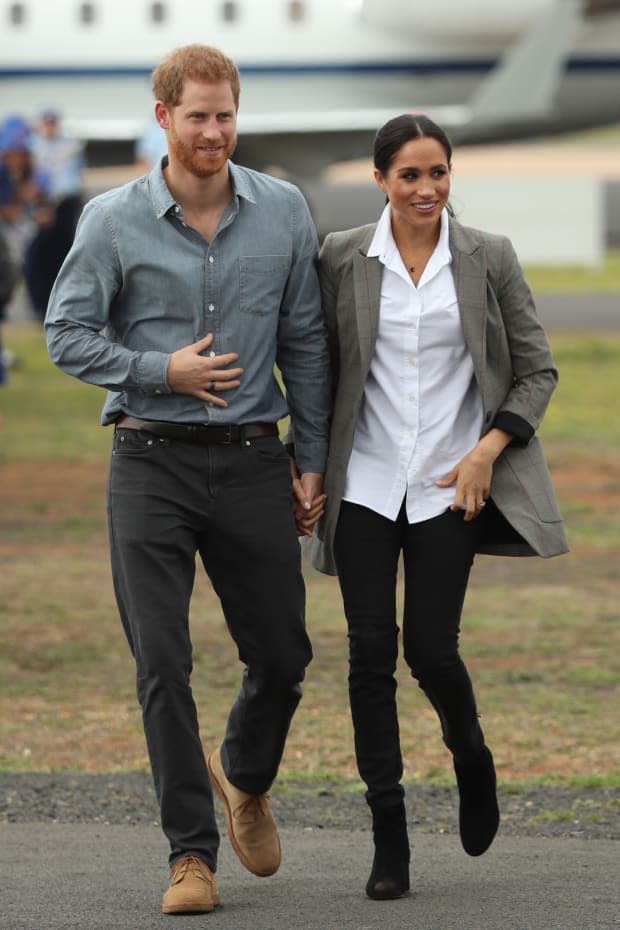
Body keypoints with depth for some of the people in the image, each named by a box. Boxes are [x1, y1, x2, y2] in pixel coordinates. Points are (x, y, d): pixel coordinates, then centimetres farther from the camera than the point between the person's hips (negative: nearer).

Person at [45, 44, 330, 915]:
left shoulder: (283, 212, 2)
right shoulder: (113, 221, -4)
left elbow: (306, 342, 8)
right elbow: (66, 335, 1)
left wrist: (314, 459, 6)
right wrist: (161, 370, -12)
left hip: (253, 462, 2)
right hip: (152, 461, -2)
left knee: (282, 653, 8)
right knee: (162, 664, -6)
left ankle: (245, 777, 39)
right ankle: (192, 853, 1)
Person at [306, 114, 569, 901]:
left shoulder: (488, 259, 1)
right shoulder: (341, 259, 1)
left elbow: (537, 371, 5)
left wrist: (489, 449, -8)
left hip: (448, 485, -1)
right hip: (365, 482, 1)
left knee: (429, 649, -5)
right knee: (371, 652, -5)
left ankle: (470, 757, 28)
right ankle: (388, 838, 2)